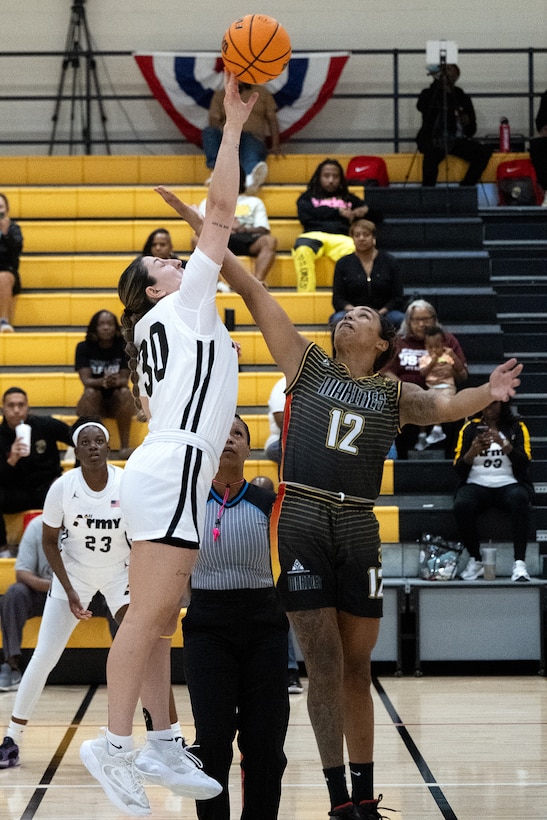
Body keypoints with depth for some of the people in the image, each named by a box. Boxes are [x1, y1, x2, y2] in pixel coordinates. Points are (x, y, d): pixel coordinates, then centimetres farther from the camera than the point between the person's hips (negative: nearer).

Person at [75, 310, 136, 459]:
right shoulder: (84, 347, -4)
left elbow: (125, 379, -11)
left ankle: (125, 446, -30)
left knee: (125, 392, -31)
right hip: (94, 403, 0)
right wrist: (102, 382, -38)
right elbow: (86, 380, -14)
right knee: (90, 392, -32)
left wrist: (115, 382, -36)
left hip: (117, 402, 0)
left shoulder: (123, 347, -3)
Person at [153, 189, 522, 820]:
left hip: (357, 529, 2)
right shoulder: (308, 367, 10)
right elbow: (254, 296, 5)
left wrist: (484, 395, -29)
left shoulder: (393, 394, 13)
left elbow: (441, 406, -7)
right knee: (324, 665, -4)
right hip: (301, 523, -2)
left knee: (356, 669, 9)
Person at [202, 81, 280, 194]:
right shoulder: (219, 96, 24)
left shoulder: (261, 92, 24)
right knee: (208, 132, -30)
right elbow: (214, 121, 11)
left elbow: (272, 119, 16)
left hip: (254, 139, -3)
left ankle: (251, 180, -75)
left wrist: (275, 145, 2)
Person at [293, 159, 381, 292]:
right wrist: (339, 212, 7)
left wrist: (365, 211, 6)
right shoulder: (308, 197, 30)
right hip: (314, 235, -1)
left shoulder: (348, 198, 34)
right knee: (303, 249, -40)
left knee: (355, 251, -38)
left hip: (341, 238, 1)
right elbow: (305, 216, 7)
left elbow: (376, 216, 30)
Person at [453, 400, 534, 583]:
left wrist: (503, 444, -21)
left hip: (509, 484, -1)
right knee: (461, 506, -34)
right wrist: (473, 452, -15)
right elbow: (459, 468, 5)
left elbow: (524, 463, -5)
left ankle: (519, 564, -40)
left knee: (519, 499, -37)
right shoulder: (470, 428, 11)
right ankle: (475, 561, -16)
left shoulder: (517, 427, 8)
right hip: (477, 484, 1)